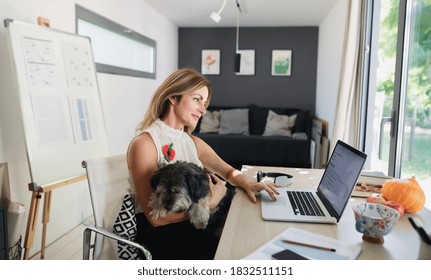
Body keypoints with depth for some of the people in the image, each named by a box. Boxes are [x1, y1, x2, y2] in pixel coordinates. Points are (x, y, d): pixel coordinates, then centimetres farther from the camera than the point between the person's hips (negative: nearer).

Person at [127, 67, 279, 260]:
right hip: (160, 236, -6)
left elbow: (229, 172, 17)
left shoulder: (193, 142, 7)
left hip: (192, 226, 7)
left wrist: (247, 183, -6)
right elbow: (156, 216, -20)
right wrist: (209, 202, -20)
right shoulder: (144, 143, -15)